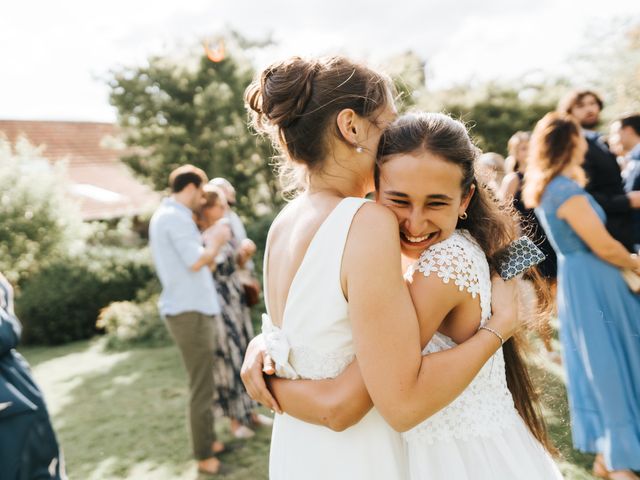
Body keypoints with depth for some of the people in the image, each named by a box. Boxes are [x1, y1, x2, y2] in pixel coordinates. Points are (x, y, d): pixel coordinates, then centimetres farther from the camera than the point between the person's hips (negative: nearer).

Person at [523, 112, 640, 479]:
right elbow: (604, 246, -18)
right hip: (591, 283, -9)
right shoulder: (566, 190, -20)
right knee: (607, 364, 0)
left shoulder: (547, 187, 9)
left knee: (598, 365, 16)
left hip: (579, 280, 9)